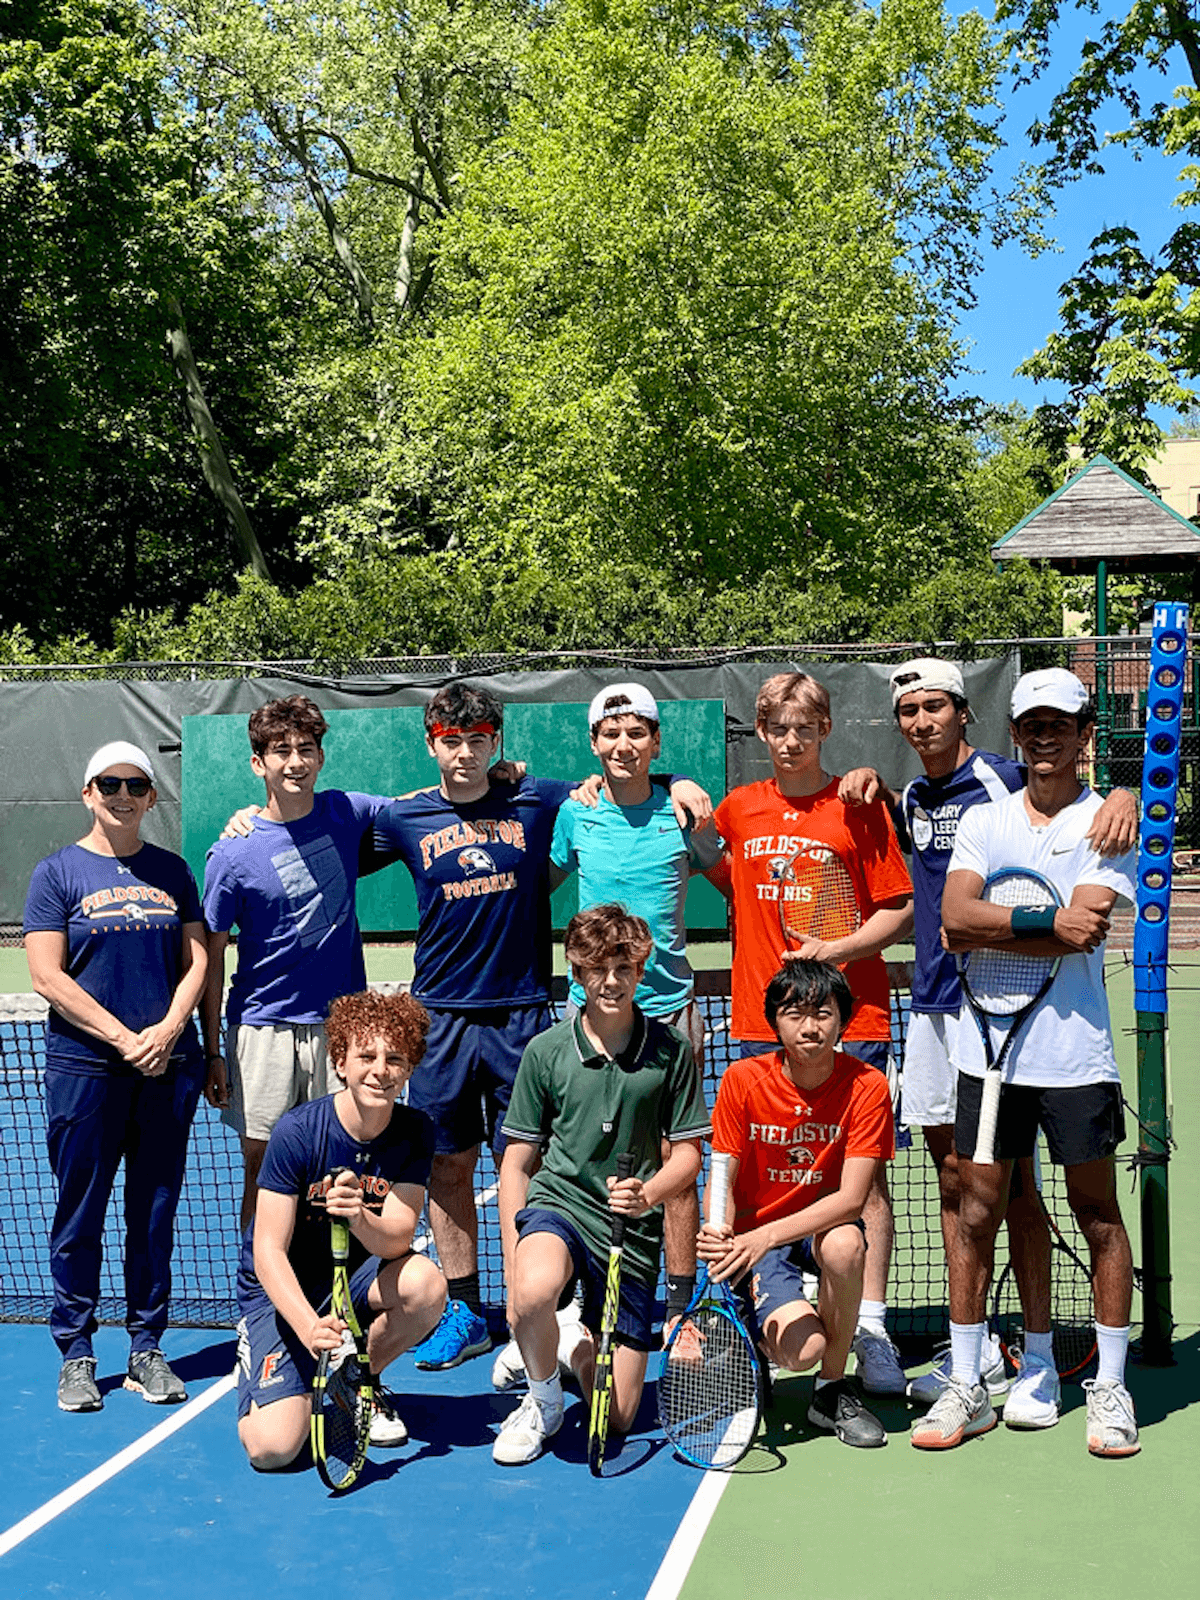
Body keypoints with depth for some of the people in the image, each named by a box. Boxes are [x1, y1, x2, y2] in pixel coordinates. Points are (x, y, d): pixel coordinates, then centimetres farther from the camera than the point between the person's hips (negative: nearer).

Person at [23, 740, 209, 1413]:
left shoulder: (172, 871, 11)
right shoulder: (57, 872, 1)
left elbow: (196, 960, 9)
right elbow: (48, 977, -6)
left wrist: (168, 1029, -8)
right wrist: (124, 1038, -12)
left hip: (169, 1066, 3)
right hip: (86, 1068, -3)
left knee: (156, 1212, 8)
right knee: (81, 1213, 3)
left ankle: (147, 1349, 19)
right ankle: (77, 1352, 16)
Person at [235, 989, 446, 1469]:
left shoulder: (414, 1132, -10)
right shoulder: (297, 1132, -21)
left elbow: (397, 1238, -18)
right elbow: (268, 1252, -21)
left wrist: (360, 1219, -42)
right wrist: (309, 1327, -38)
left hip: (359, 1277, 3)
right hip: (282, 1290, -3)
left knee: (426, 1283, -31)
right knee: (272, 1448, -23)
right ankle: (256, 1347, 12)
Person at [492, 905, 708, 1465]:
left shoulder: (671, 1050, -2)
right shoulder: (545, 1050, -3)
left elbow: (687, 1154, 3)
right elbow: (517, 1164, 2)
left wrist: (647, 1194, -19)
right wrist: (513, 1271, -6)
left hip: (633, 1233, 1)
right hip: (556, 1204, -1)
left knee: (615, 1418, 1)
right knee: (533, 1290, -38)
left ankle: (579, 1342, 35)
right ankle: (543, 1399, -6)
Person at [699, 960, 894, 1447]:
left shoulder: (867, 1087, -14)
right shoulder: (742, 1080, -13)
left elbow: (851, 1197, -22)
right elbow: (723, 1178, -9)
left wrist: (767, 1235, -35)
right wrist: (719, 1233, -32)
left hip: (823, 1227, 1)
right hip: (753, 1238, -1)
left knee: (845, 1244, -37)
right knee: (802, 1348, -27)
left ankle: (832, 1389, -12)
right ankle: (752, 1332, 13)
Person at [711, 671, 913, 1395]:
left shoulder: (860, 809, 0)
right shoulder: (738, 809, 9)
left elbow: (899, 911, 0)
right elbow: (716, 875, 27)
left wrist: (836, 949, -13)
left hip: (852, 1016, -2)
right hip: (762, 1018, 3)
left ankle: (871, 1328, 7)